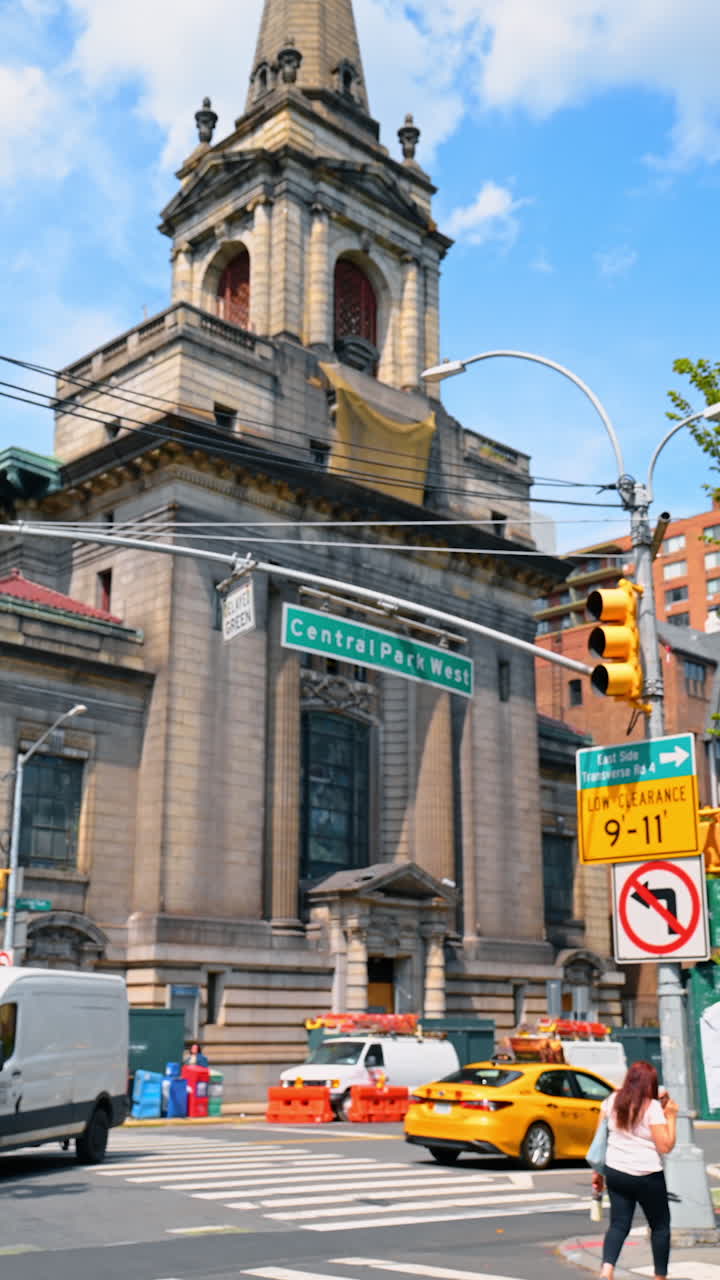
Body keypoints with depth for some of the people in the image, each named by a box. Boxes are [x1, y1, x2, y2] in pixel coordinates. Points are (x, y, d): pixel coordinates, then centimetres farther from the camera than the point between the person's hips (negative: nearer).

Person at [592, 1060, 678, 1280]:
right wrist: (671, 1117, -4)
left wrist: (598, 1172, 14)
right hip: (647, 1176, -4)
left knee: (618, 1224, 6)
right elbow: (665, 1147, -13)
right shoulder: (653, 1107, -12)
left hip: (615, 1172, 4)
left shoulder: (612, 1101, 3)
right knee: (660, 1226, 14)